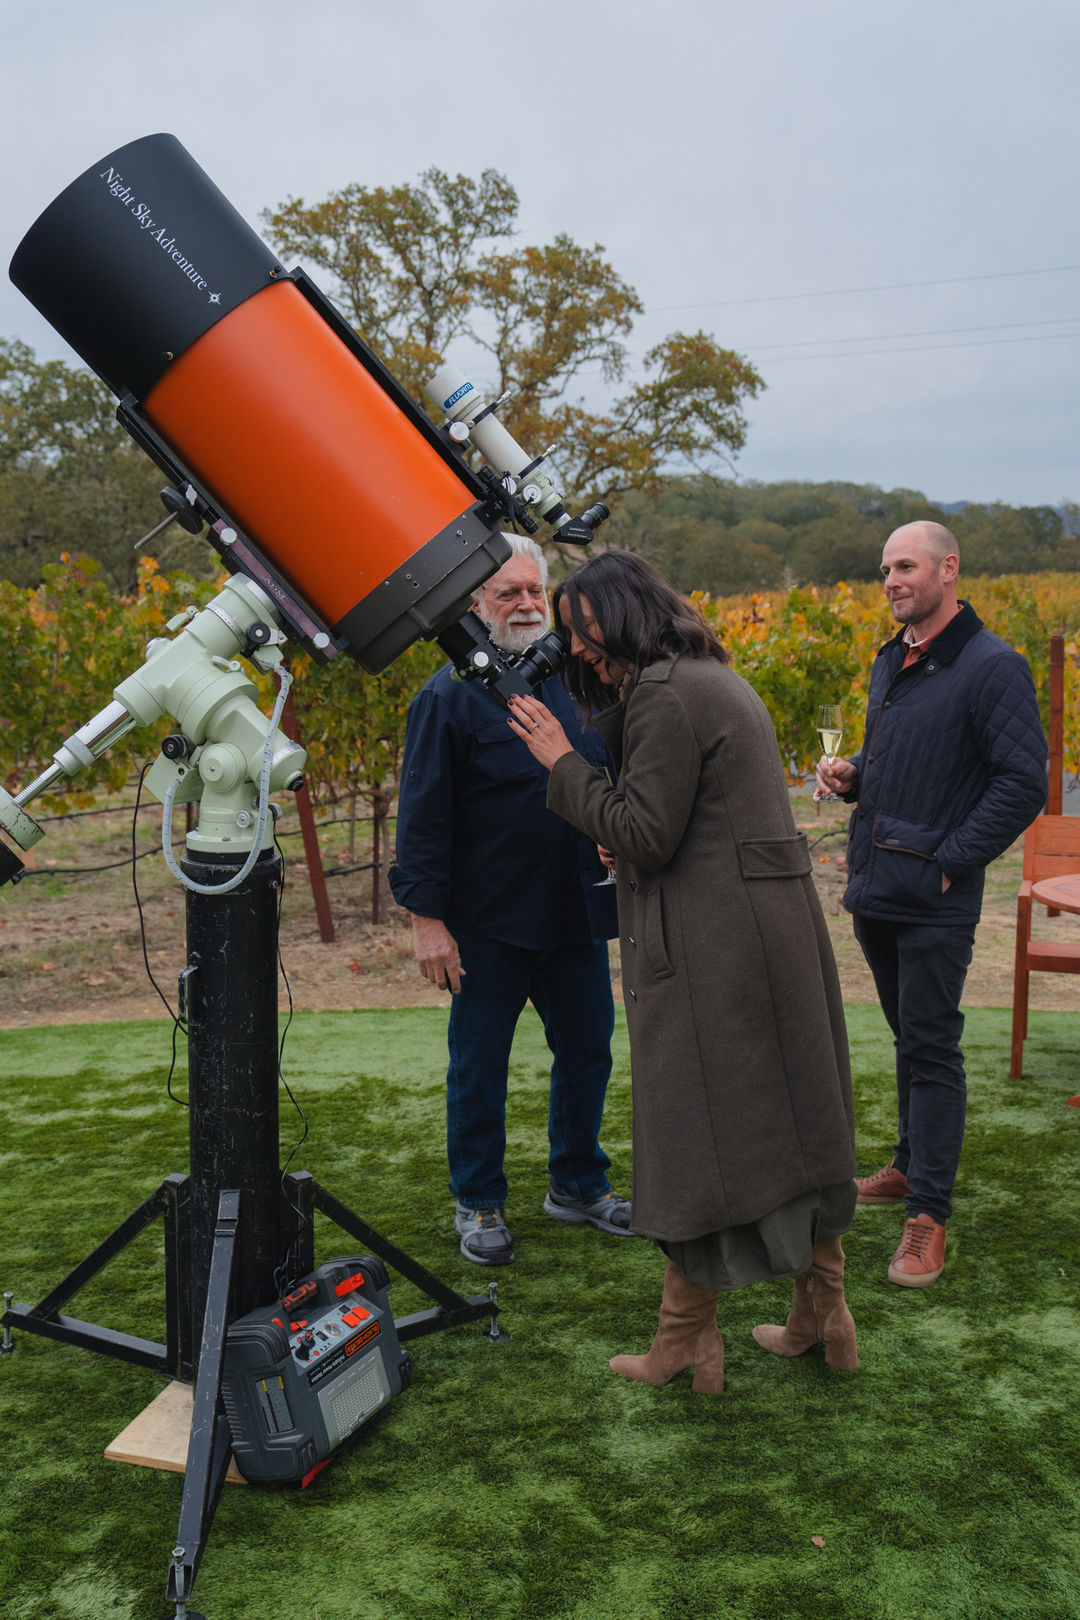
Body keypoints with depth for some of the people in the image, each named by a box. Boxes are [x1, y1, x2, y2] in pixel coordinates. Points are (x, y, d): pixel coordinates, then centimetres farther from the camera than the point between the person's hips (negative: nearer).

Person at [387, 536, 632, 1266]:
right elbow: (423, 815, -10)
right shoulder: (451, 695, -8)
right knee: (479, 1067, 7)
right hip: (489, 924, -5)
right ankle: (478, 1204, 25)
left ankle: (579, 1184, 34)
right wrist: (427, 917, -14)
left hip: (577, 912, 5)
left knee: (588, 1050, 14)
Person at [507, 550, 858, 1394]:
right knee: (791, 1118, 16)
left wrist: (562, 763, -10)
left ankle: (686, 1341, 14)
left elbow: (645, 834, -17)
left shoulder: (666, 697, -14)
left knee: (699, 1134, 1)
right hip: (781, 922, 10)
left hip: (712, 950, -10)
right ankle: (825, 1317, 28)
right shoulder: (719, 681, 17)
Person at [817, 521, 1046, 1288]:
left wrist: (951, 861, -17)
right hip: (875, 890, 8)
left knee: (932, 1049, -3)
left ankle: (929, 1215, 5)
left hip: (935, 901, -8)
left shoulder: (992, 667, -12)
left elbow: (1025, 784, -16)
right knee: (909, 1038, 19)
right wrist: (851, 775, 5)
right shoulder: (891, 662, 14)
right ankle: (912, 1166, 34)